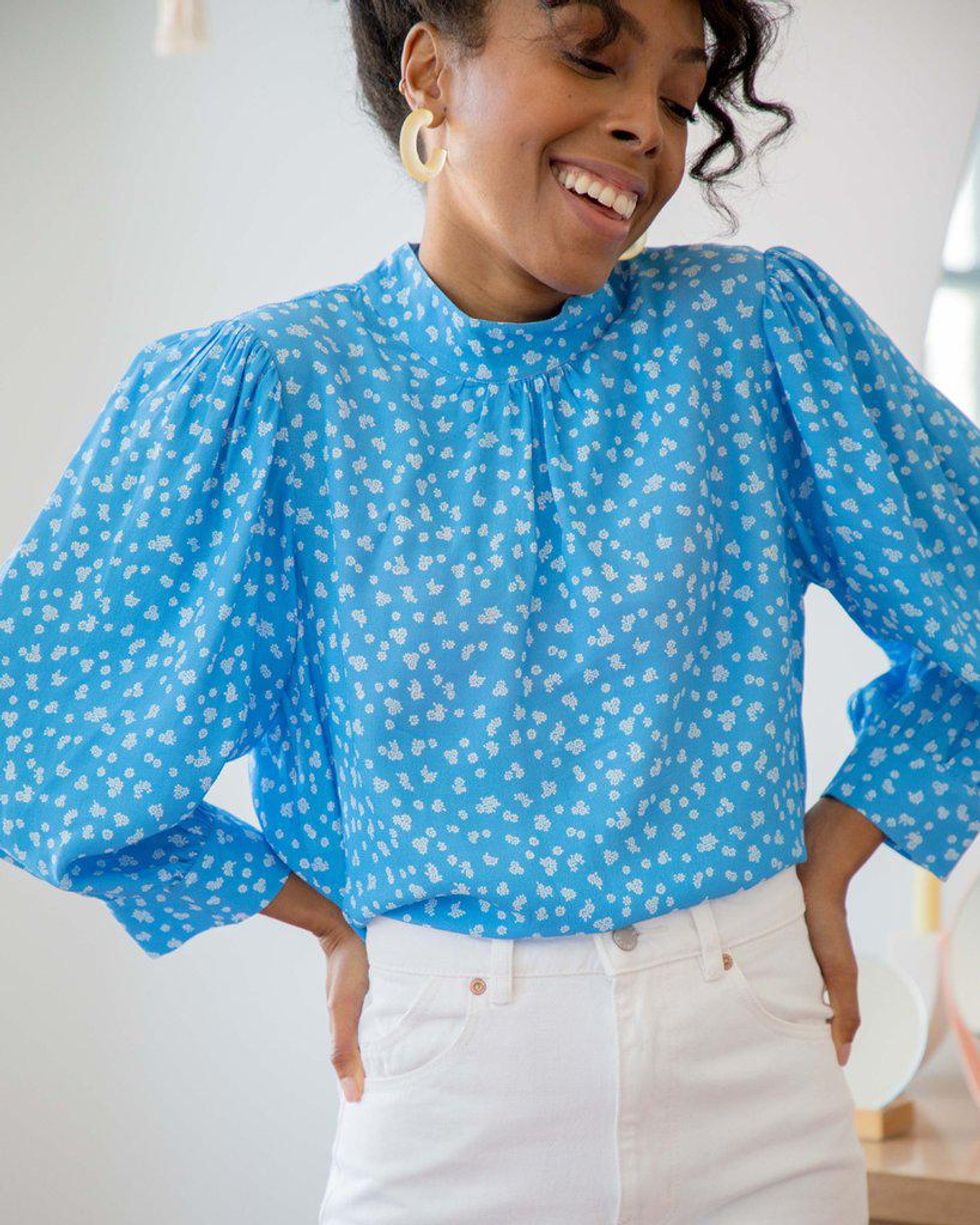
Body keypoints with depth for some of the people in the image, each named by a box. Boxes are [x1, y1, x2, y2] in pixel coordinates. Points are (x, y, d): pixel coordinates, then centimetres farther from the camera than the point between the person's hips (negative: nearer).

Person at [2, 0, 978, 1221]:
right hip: (447, 1090, -1)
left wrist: (828, 857, 4)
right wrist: (338, 920, 2)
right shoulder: (259, 387, -6)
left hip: (756, 1073, 2)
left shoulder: (761, 324, -2)